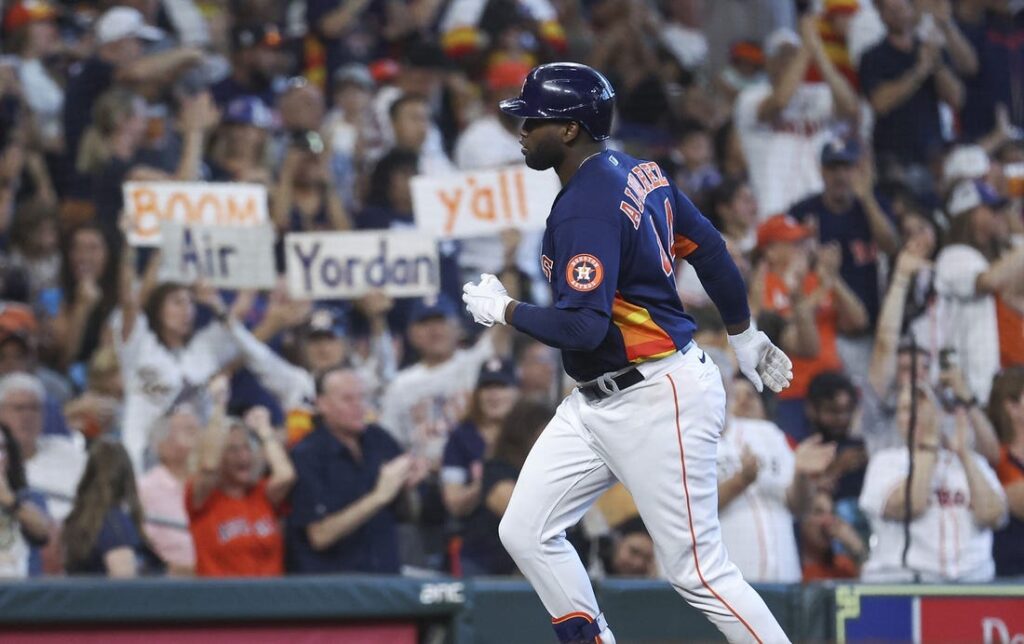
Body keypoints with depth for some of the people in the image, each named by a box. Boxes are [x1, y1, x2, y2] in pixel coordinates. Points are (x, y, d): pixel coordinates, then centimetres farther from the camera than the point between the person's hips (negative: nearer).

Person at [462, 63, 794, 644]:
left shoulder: (586, 207, -21)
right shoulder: (640, 173, 7)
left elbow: (583, 328, -28)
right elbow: (709, 248, 16)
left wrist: (504, 310, -12)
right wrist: (744, 335, 28)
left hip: (654, 400, -10)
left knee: (699, 571, -6)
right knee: (526, 532, 8)